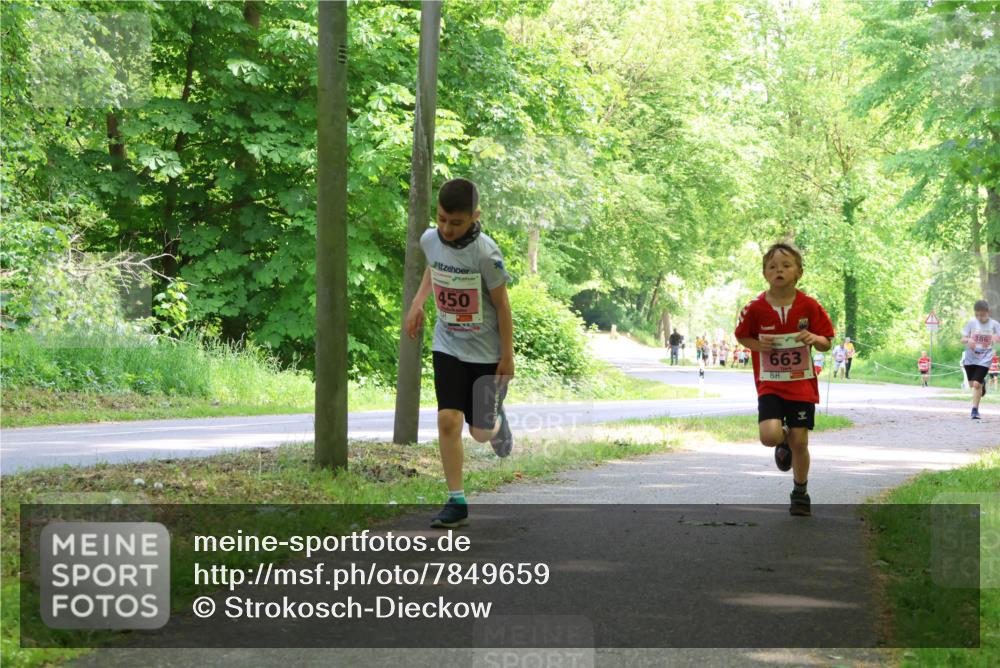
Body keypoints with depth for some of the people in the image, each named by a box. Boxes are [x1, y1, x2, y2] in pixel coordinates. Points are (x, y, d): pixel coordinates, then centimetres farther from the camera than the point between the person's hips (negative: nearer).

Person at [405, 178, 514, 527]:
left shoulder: (485, 252, -23)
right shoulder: (430, 239, -9)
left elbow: (501, 303, -14)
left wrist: (507, 355, -10)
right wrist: (417, 303, 7)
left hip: (486, 351, -3)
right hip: (447, 346, 3)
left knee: (481, 431, 6)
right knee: (448, 421, -9)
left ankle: (498, 423, 43)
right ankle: (456, 502, -2)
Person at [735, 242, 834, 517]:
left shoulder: (809, 306, -5)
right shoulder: (755, 308, -6)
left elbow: (827, 344, 3)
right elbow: (741, 336, 10)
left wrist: (814, 338, -20)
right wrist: (758, 345, -11)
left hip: (802, 383, 0)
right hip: (769, 383, 0)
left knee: (800, 442, 2)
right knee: (770, 436, -20)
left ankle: (800, 493, 25)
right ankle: (783, 442, 20)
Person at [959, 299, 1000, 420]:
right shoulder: (972, 323, -4)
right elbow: (963, 339, 0)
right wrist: (968, 340, -24)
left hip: (984, 359, -3)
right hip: (970, 357, 3)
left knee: (976, 384, -11)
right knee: (972, 383, 15)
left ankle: (975, 410, 1)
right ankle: (982, 383, 50)